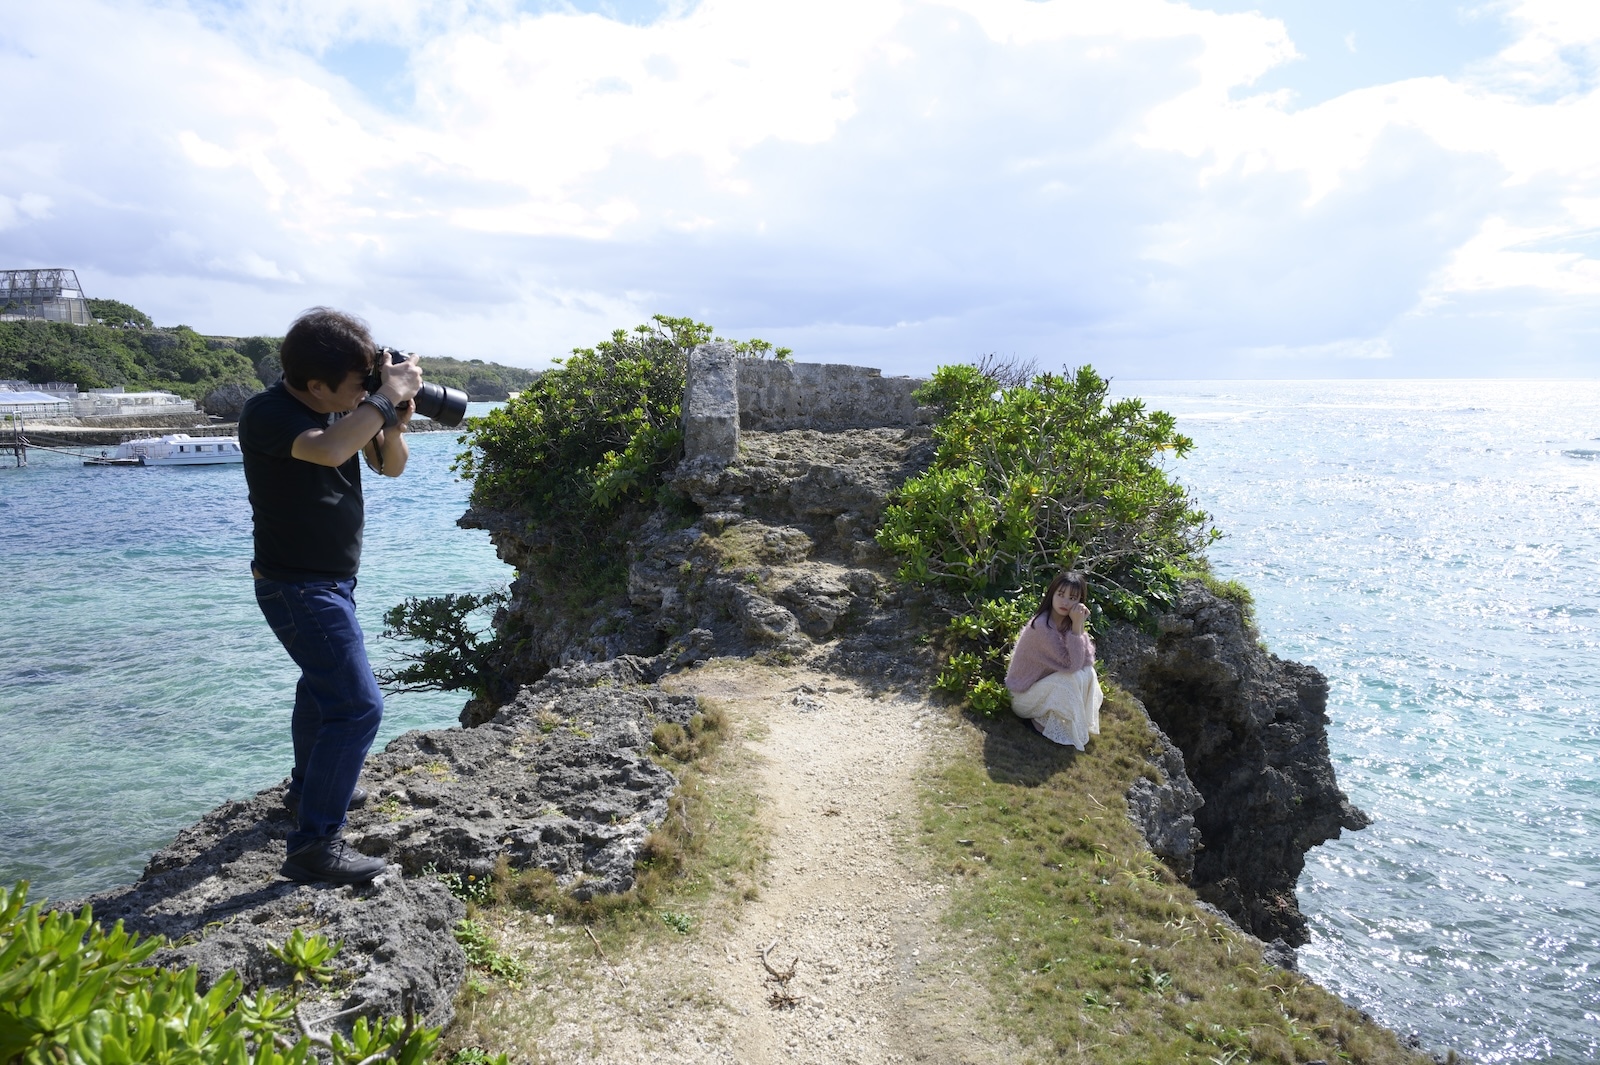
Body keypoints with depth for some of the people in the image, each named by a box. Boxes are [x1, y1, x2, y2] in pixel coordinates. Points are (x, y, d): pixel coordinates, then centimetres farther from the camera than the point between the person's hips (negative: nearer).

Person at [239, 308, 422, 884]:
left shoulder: (345, 406, -1)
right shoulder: (266, 413, -23)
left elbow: (390, 466, 6)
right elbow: (328, 450, -43)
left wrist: (393, 421, -14)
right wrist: (388, 397, -33)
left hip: (330, 580, 10)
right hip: (298, 587, -10)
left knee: (323, 684, 27)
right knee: (357, 706, -15)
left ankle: (310, 788, 49)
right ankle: (314, 842, -8)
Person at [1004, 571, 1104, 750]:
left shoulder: (1067, 622, -6)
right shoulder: (1041, 626, -30)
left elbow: (1087, 660, -12)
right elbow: (1071, 665, -33)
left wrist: (1079, 625, -23)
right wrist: (1077, 626, -35)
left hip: (1047, 684, 8)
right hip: (1025, 693, -8)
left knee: (1087, 672, -10)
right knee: (1070, 679, -28)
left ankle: (1082, 723, 5)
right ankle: (1060, 730, -7)